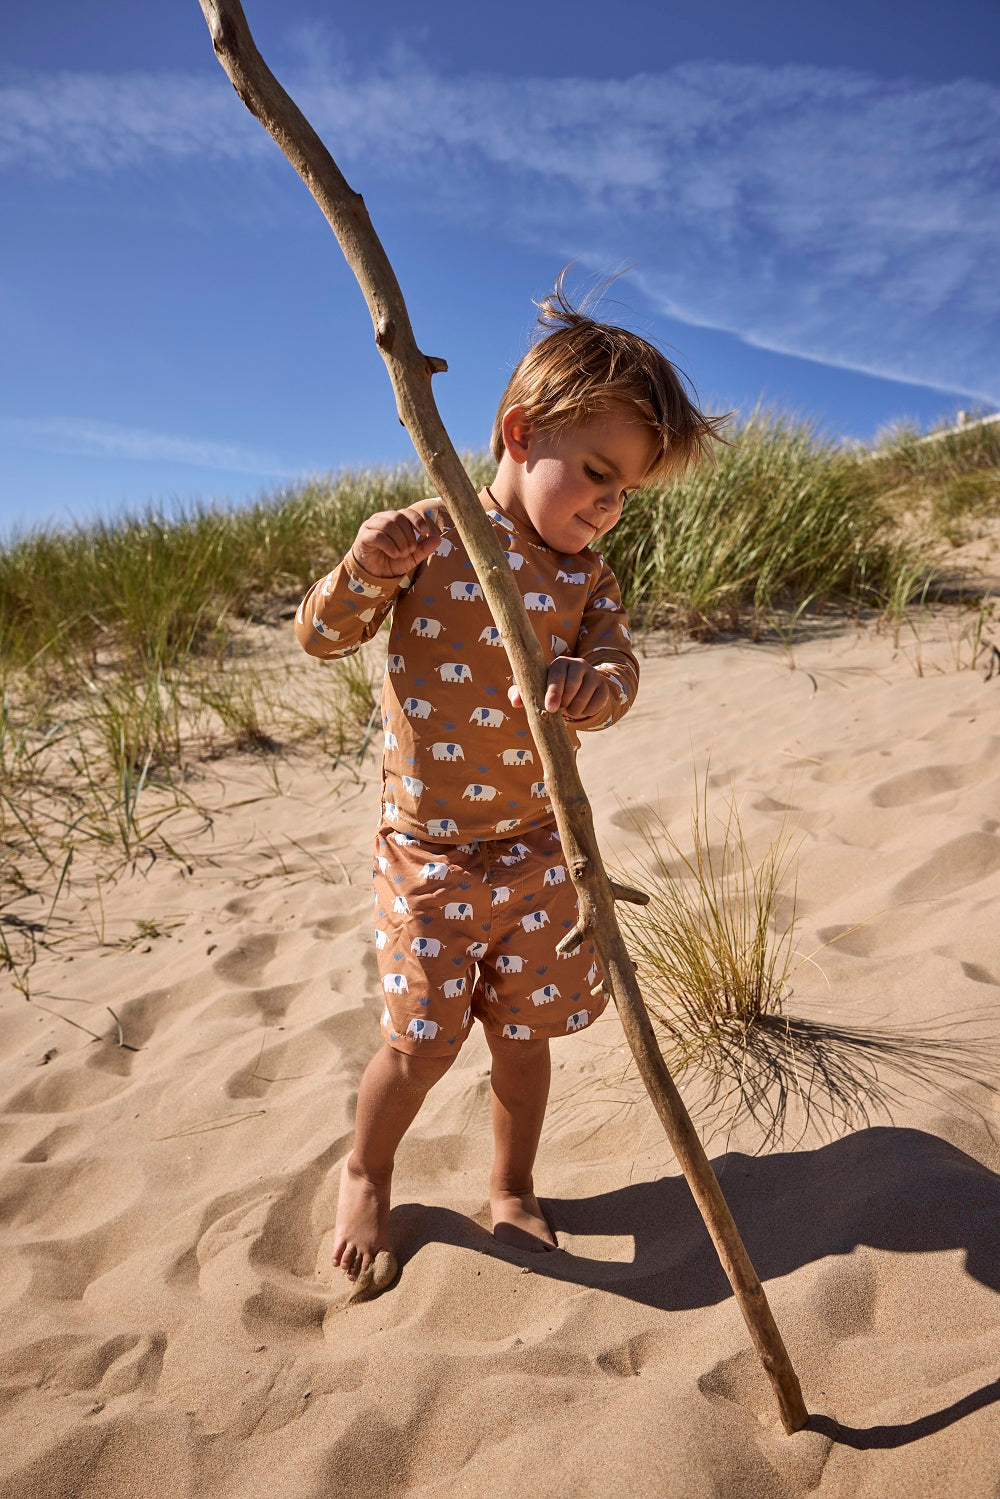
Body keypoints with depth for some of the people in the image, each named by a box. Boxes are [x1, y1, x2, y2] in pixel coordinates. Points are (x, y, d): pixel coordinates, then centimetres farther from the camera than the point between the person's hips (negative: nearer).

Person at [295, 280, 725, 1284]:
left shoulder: (587, 575, 2)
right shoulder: (427, 537, -9)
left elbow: (619, 667, -11)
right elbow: (320, 636, -8)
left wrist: (590, 688, -36)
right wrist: (367, 574, -29)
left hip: (536, 847, 4)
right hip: (428, 850, -3)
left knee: (524, 1034, 14)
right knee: (422, 1045, 3)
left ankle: (511, 1190, 41)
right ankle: (364, 1175, 36)